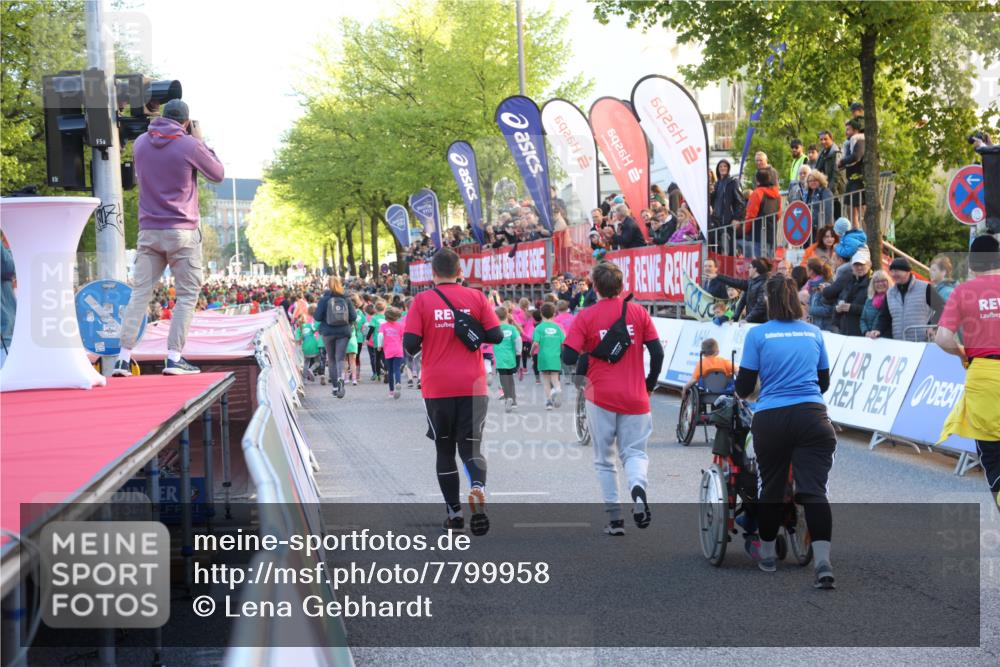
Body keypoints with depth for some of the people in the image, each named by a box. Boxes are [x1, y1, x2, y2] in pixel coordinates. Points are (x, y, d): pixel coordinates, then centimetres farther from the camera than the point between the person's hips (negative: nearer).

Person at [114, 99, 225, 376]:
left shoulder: (140, 143, 6)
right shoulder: (189, 145, -8)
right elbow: (218, 174, 4)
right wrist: (201, 142, 12)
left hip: (148, 231, 4)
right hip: (182, 232, -4)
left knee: (139, 293, 5)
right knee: (187, 295, 3)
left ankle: (124, 358, -1)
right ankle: (174, 358, -6)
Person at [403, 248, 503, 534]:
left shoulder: (422, 300, -4)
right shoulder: (476, 298, 1)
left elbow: (410, 345, -9)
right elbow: (496, 336, -3)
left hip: (437, 389, -1)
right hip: (472, 386, 1)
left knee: (444, 450, 13)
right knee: (470, 447, 5)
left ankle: (454, 513, 13)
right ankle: (478, 488, -25)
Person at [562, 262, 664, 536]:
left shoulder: (586, 316, -6)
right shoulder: (638, 312, 0)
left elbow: (569, 357, -12)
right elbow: (657, 352, -1)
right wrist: (650, 383, 13)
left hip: (600, 396, -1)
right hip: (635, 397, 1)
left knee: (604, 460, 12)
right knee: (635, 452, 11)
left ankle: (615, 519, 8)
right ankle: (638, 487, -21)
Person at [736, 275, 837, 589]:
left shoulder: (758, 334, 0)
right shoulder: (814, 333, 10)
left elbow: (744, 386, 2)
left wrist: (741, 392, 25)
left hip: (770, 419, -1)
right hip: (812, 417, 1)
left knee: (770, 487, 14)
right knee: (814, 489, -4)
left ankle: (767, 553, 31)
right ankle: (823, 562, -16)